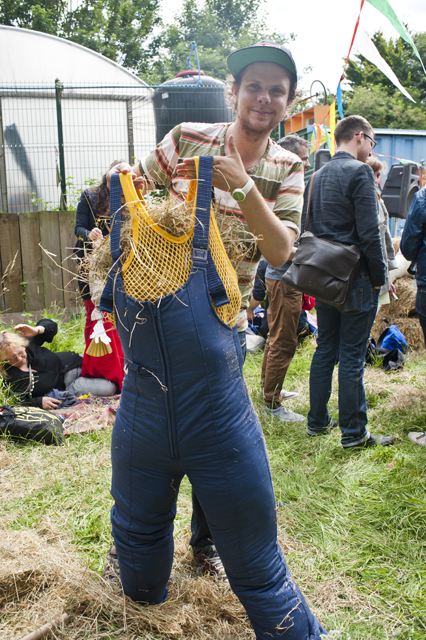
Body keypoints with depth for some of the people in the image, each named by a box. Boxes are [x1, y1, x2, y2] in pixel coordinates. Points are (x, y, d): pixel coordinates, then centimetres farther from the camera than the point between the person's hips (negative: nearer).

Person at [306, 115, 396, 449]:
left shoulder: (319, 175, 12)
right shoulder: (359, 172, -12)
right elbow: (369, 232, -17)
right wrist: (378, 277, -8)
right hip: (355, 279, -8)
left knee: (325, 350, 15)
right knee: (352, 356, -1)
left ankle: (318, 421, 24)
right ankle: (353, 432, 9)